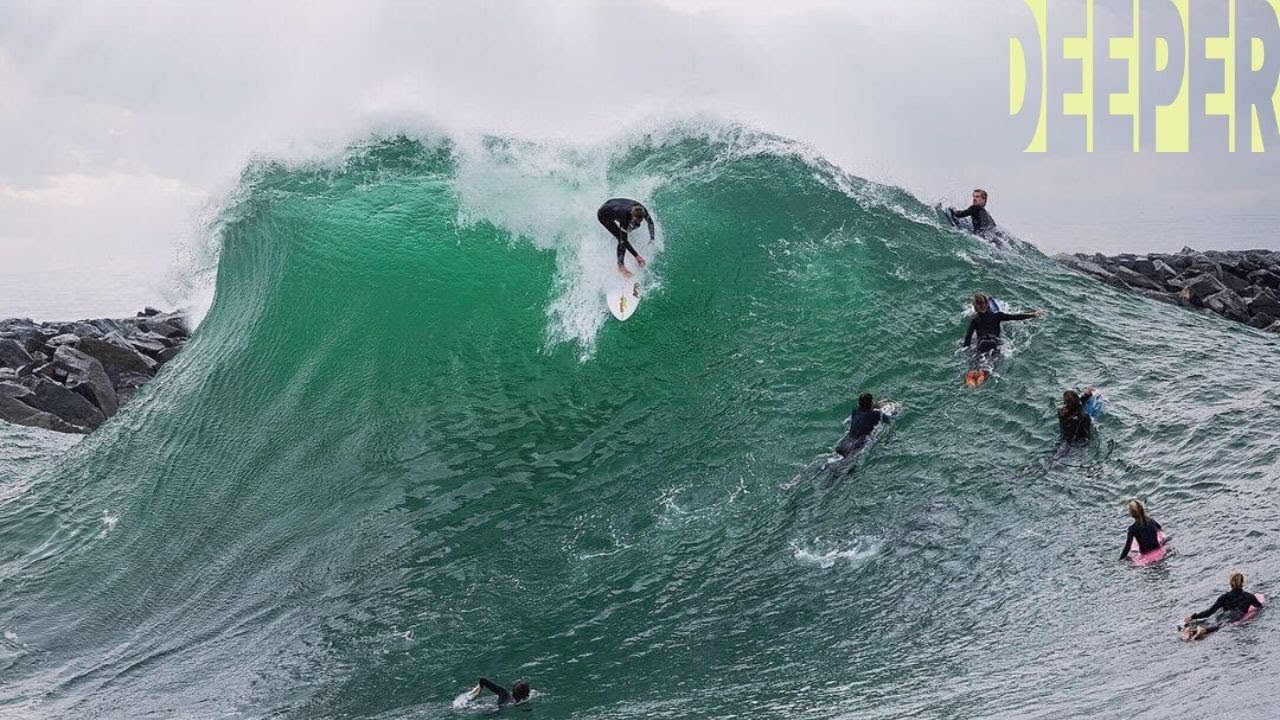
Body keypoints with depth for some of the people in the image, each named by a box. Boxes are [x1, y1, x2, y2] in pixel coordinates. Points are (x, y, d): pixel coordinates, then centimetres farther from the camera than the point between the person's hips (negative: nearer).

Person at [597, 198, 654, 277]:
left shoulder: (641, 209, -28)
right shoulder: (625, 215, -42)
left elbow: (649, 220, -5)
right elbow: (623, 240, -38)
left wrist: (652, 237, -11)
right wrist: (637, 256, -39)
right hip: (603, 215, -7)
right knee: (622, 239, -15)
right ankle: (620, 266, -8)